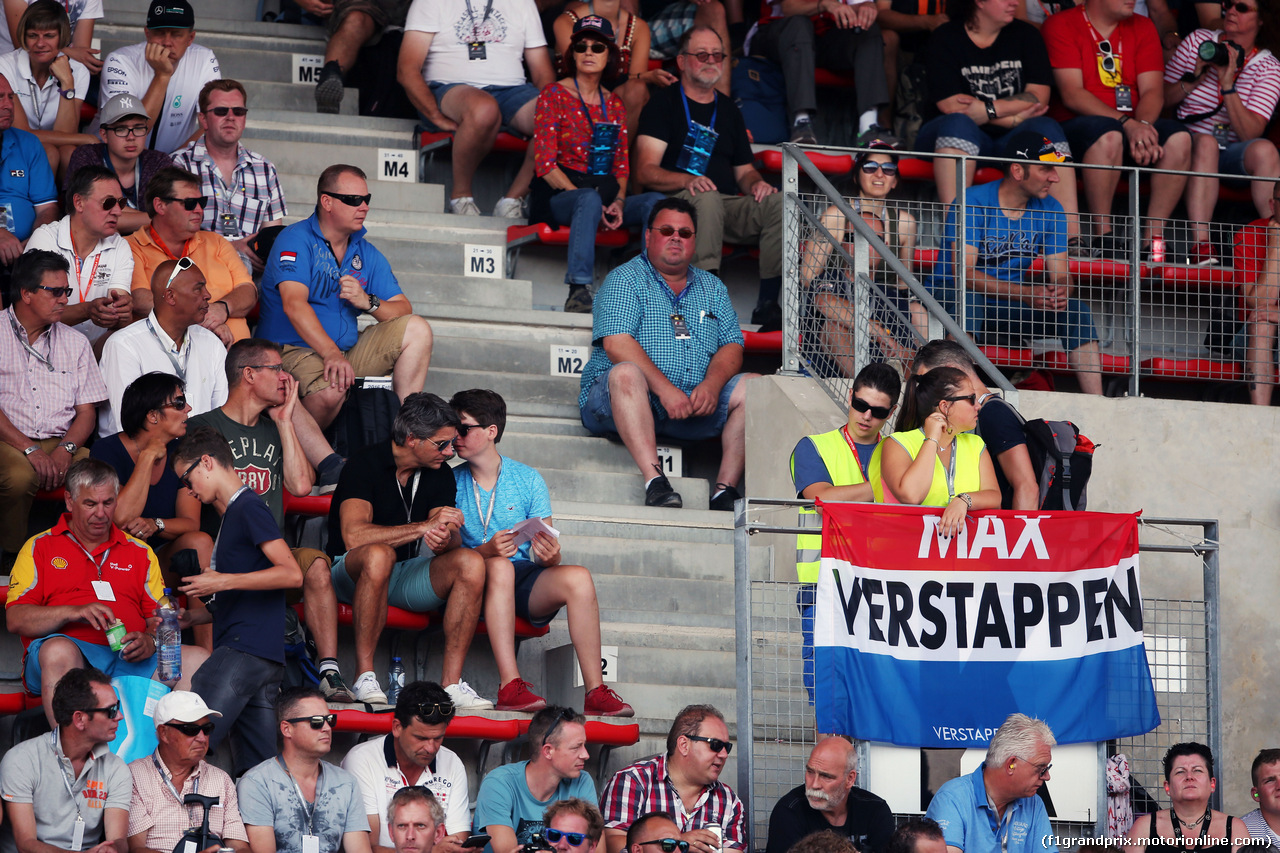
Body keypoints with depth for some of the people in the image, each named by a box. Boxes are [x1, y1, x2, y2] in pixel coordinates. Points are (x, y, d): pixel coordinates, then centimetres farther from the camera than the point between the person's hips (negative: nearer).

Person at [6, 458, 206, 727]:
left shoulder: (139, 553, 24)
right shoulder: (40, 548, 15)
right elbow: (16, 619, 3)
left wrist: (150, 642, -7)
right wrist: (74, 612, -13)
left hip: (129, 662, 3)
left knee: (197, 660, -23)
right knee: (59, 651, -39)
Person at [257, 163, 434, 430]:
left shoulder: (366, 253, 13)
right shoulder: (296, 240, -9)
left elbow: (403, 310, 9)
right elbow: (294, 304, -24)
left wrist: (368, 302, -15)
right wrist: (331, 354, -36)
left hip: (346, 352, 7)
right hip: (292, 349, -7)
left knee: (417, 329, -6)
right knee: (331, 389, -39)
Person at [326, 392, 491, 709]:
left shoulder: (440, 475, 5)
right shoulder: (364, 464, -14)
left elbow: (453, 536, -5)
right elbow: (353, 536, -27)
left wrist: (445, 538, -31)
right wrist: (425, 526, -28)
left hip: (409, 577, 5)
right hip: (351, 574, -5)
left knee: (471, 562, -22)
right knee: (379, 554, -40)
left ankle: (451, 682, -24)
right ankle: (365, 677, -32)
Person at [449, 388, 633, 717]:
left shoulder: (528, 480, 9)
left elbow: (548, 559, 6)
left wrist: (550, 555, -20)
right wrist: (487, 551, -25)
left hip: (526, 586, 1)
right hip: (478, 582, -1)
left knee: (578, 577, -28)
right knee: (500, 567, -36)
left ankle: (595, 692, -31)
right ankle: (510, 686, -45)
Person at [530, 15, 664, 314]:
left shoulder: (614, 104, 18)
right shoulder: (554, 95, 2)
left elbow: (622, 164, 16)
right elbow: (545, 163, -7)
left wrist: (619, 200, -6)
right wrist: (586, 198, -16)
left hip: (607, 196, 5)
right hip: (559, 197, -5)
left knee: (657, 201, -22)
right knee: (590, 200, -40)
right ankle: (578, 292, -51)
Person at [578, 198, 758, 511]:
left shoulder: (712, 288, 19)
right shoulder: (625, 280, 2)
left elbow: (732, 346, 9)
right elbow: (617, 343, -13)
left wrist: (712, 384, -14)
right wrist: (665, 389, -23)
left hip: (695, 405, 5)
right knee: (626, 373, -36)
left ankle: (725, 489, -25)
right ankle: (655, 481, -46)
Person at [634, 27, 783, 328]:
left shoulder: (729, 111, 23)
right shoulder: (664, 103, 5)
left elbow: (744, 170, 25)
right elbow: (645, 172, -5)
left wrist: (756, 183, -1)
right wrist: (688, 180, -24)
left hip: (728, 206, 5)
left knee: (778, 202, -24)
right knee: (707, 198, -39)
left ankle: (767, 302, -27)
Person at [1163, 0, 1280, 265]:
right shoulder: (1197, 42, 5)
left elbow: (1249, 133, -13)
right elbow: (1162, 99, 5)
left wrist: (1228, 84, -20)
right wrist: (1194, 78, -11)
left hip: (1233, 154, 0)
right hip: (1190, 144, 0)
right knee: (1206, 143, -35)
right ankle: (1201, 244, -46)